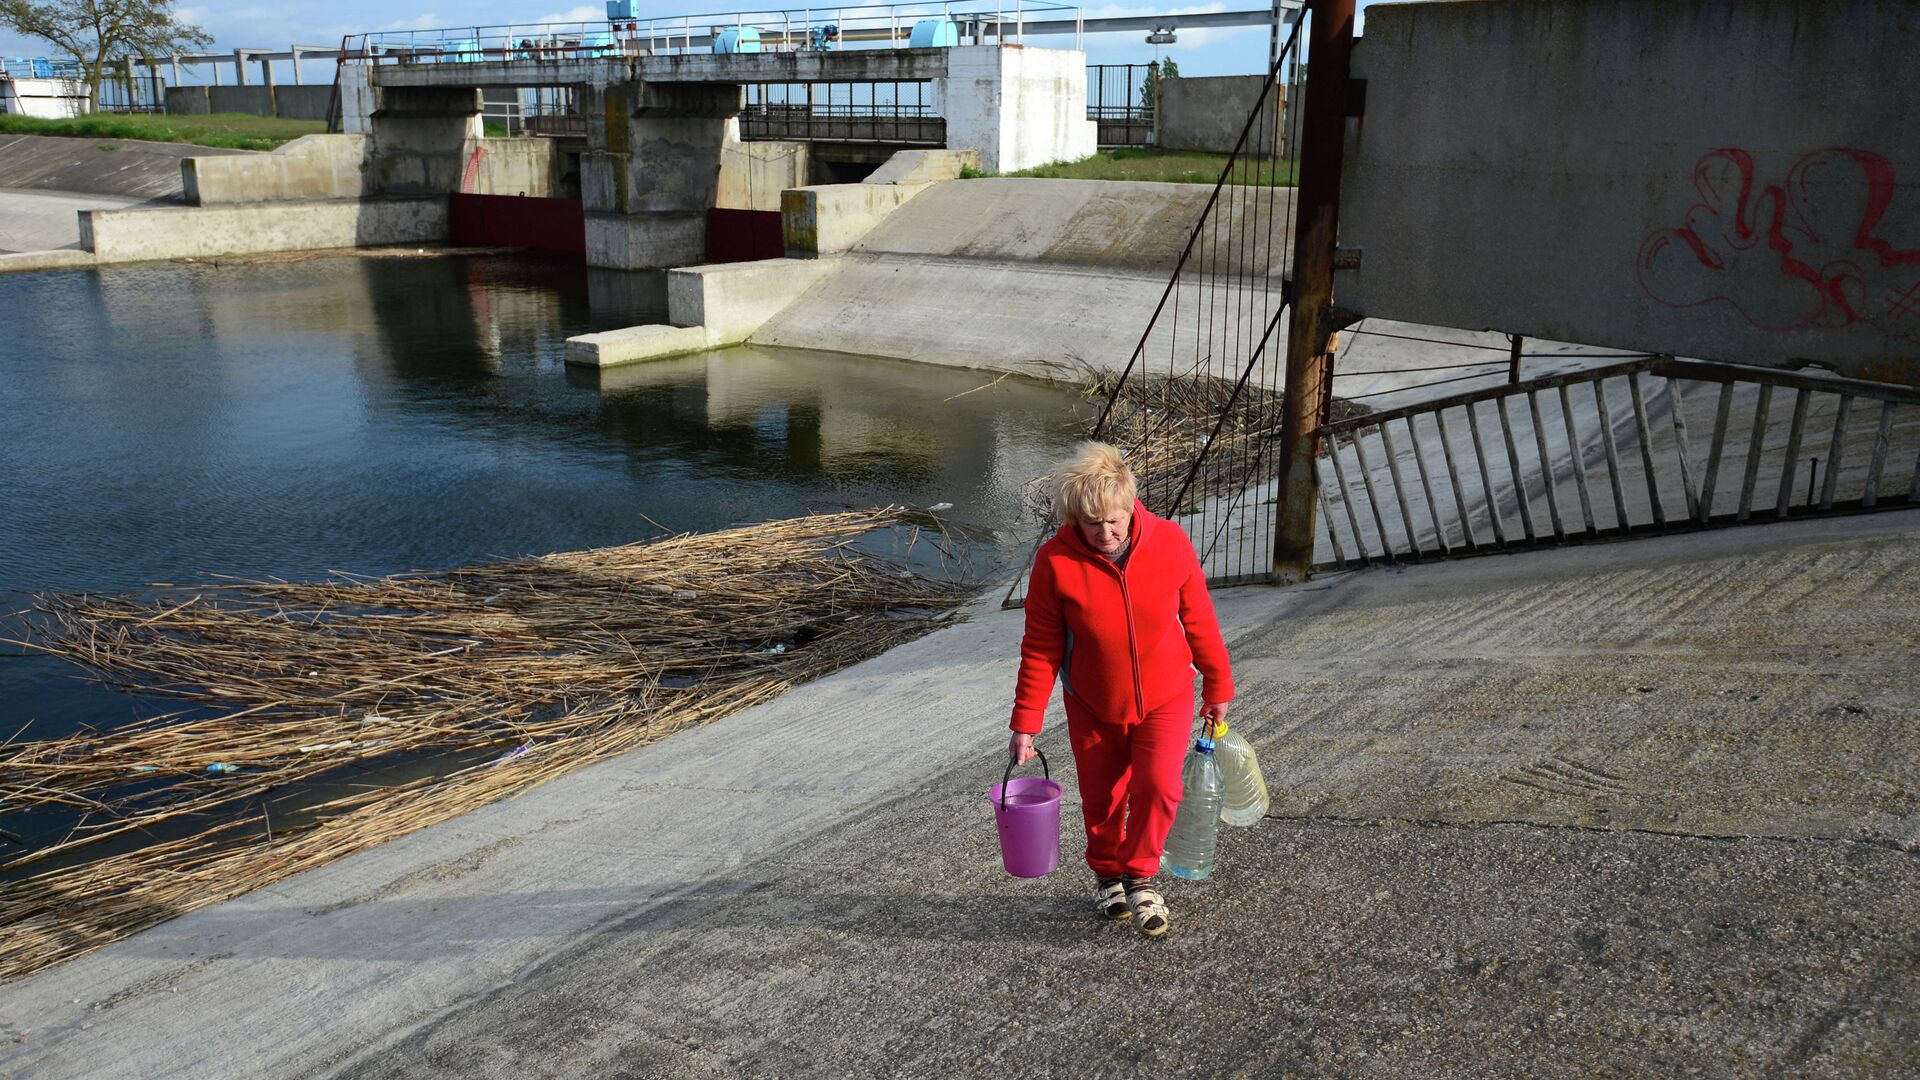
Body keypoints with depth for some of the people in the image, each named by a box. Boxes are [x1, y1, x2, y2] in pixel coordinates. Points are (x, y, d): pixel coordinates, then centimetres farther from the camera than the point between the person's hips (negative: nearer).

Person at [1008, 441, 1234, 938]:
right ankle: (1107, 874, 41)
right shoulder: (1055, 561, -20)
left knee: (1158, 785, -17)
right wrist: (1025, 723, -11)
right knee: (1101, 801, 12)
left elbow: (1198, 620, -3)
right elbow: (1041, 649, -11)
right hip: (1093, 707, 0)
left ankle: (1140, 876, 8)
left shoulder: (1170, 543, -17)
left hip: (1165, 696, 0)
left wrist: (1218, 688, 5)